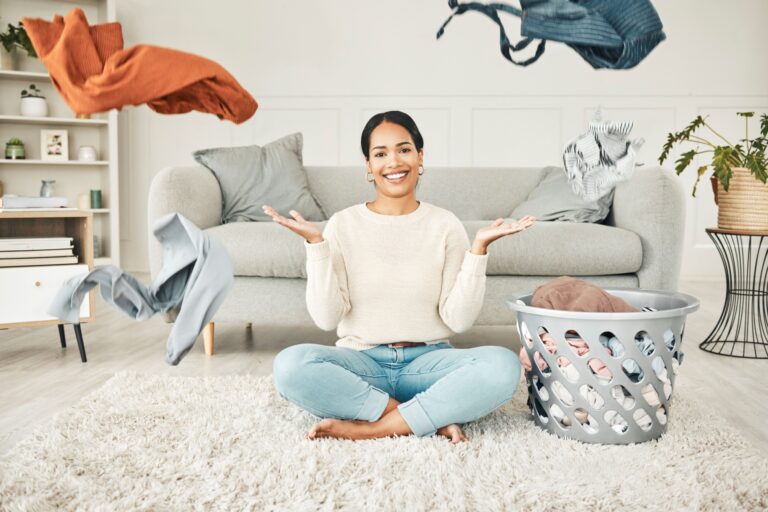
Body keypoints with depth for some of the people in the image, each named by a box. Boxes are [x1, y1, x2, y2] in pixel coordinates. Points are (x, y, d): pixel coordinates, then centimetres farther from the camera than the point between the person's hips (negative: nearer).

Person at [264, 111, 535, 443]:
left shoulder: (445, 225, 3)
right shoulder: (344, 224, 2)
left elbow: (458, 319, -3)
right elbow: (326, 318, -6)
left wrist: (479, 248, -12)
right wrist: (315, 244, -13)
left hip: (428, 360, 0)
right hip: (362, 361, 0)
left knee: (503, 365, -28)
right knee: (289, 365, -30)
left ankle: (374, 427, -22)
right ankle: (434, 416, -21)